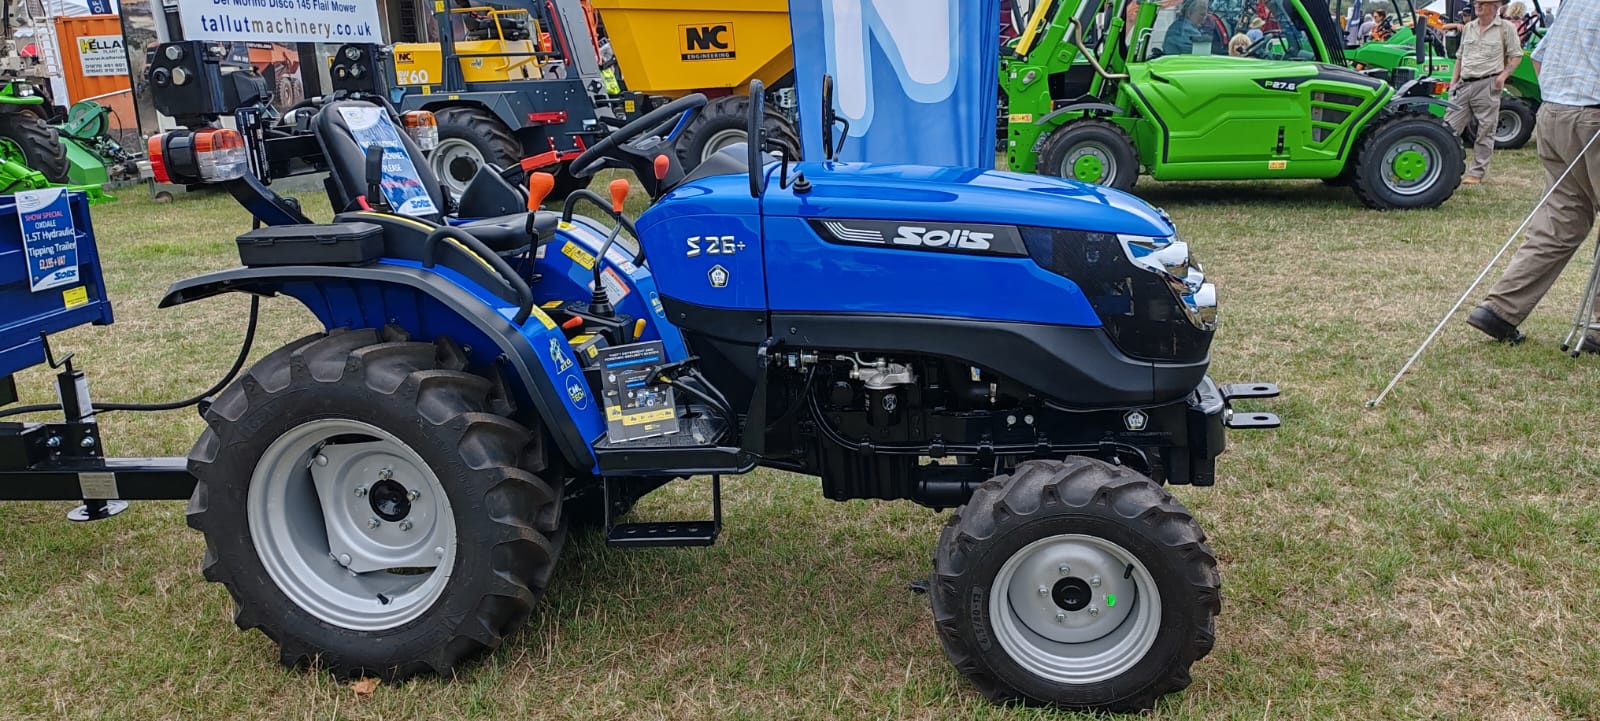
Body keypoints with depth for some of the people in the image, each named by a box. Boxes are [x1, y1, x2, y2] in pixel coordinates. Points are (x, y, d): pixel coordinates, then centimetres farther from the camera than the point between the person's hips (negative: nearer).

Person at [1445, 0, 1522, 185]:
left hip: (1487, 85, -5)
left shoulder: (1505, 28, -1)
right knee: (1449, 127, 0)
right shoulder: (1468, 28, 14)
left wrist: (1503, 75, -12)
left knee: (1485, 132, 1)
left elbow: (1516, 56, 1)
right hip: (1464, 85, 5)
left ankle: (1476, 173, 6)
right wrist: (1453, 82, 13)